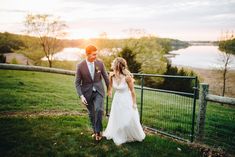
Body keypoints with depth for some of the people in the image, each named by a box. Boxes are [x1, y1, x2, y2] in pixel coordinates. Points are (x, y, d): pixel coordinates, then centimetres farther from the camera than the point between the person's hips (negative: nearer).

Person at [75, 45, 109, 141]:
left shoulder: (100, 63, -9)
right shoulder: (80, 66, -14)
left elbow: (105, 77, 3)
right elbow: (77, 83, -8)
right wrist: (81, 96, -18)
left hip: (98, 91, 0)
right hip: (87, 93, 0)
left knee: (99, 110, -19)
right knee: (91, 113, 13)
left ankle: (98, 131, 3)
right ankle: (95, 130, 35)